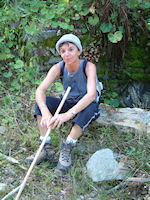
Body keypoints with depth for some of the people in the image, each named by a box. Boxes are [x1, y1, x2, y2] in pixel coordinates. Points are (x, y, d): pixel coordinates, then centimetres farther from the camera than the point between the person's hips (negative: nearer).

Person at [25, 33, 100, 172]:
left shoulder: (88, 67, -22)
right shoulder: (58, 67, -13)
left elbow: (91, 95, -37)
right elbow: (40, 90, -22)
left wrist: (68, 114, -50)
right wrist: (45, 112, -43)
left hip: (86, 105, -4)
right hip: (67, 104, 4)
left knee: (91, 107, -38)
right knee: (41, 102, -18)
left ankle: (67, 148, -31)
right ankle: (46, 147, -24)